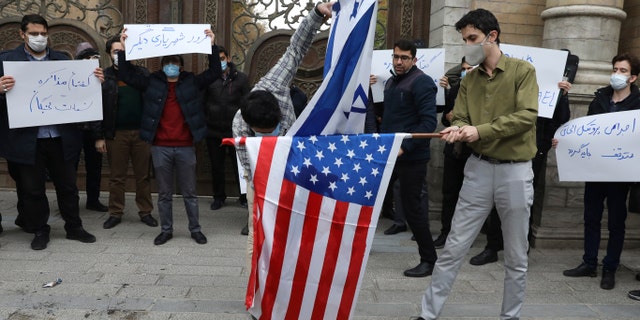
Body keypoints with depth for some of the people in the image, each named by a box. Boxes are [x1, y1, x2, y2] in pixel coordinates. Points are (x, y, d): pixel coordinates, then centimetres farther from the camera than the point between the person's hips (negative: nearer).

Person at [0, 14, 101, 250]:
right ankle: (39, 231, 27)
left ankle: (74, 228, 27)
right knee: (32, 189, 11)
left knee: (68, 186, 12)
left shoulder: (63, 60, 9)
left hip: (61, 138, 2)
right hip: (28, 140, -2)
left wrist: (96, 81, -11)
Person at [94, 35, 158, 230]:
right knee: (116, 177, 7)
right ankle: (115, 213, 19)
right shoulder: (104, 77, 3)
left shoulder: (142, 74, 6)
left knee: (143, 175, 7)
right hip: (116, 134, -1)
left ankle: (145, 212, 18)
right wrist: (99, 137, -4)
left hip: (141, 132, 1)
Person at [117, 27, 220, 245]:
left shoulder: (192, 82, 4)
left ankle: (195, 229, 21)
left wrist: (212, 46, -10)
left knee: (189, 192, 9)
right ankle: (166, 230, 24)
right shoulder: (152, 83, 6)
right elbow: (127, 75, 3)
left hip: (185, 147, -1)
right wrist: (123, 49, -5)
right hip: (160, 147, 1)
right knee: (164, 193, 11)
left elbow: (215, 72, -2)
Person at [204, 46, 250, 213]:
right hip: (213, 131, 2)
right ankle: (219, 197, 28)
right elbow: (202, 102, 4)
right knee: (216, 166, 13)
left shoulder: (241, 78, 0)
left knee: (238, 165, 6)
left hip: (235, 130, -1)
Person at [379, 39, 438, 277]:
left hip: (411, 157, -8)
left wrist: (404, 147, -26)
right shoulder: (391, 82, 16)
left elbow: (429, 121, -20)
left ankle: (429, 259, 14)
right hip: (388, 153, 8)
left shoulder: (421, 82, -11)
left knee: (412, 207, -2)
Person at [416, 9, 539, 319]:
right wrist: (458, 129, -20)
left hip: (515, 171, -3)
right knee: (453, 248, 5)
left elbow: (527, 116, -15)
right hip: (478, 168, 3)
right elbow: (459, 118, 4)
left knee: (515, 256, 10)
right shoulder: (469, 79, 9)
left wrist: (481, 131, -21)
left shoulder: (523, 70, -4)